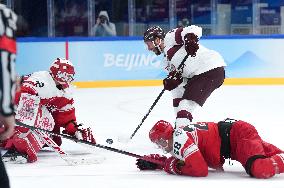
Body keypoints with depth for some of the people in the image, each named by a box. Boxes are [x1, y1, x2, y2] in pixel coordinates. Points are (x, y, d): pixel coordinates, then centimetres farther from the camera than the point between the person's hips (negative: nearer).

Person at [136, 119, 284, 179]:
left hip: (238, 134, -10)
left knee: (261, 170, -32)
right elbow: (179, 160, 31)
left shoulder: (179, 139, -18)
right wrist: (153, 161, 18)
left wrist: (173, 167, -11)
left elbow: (200, 169, -26)